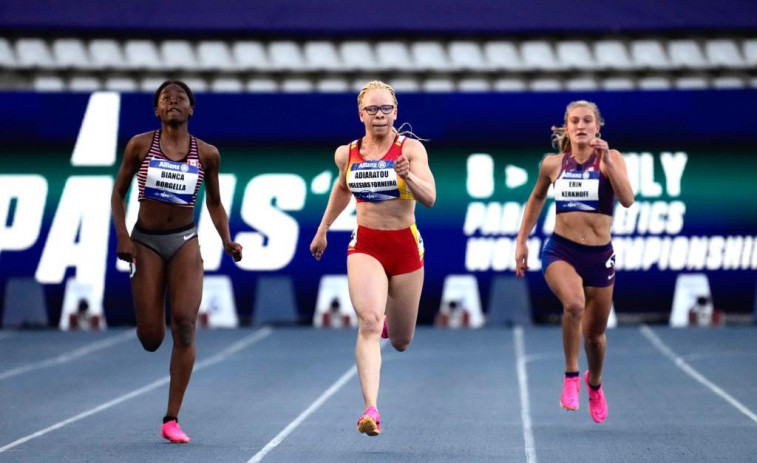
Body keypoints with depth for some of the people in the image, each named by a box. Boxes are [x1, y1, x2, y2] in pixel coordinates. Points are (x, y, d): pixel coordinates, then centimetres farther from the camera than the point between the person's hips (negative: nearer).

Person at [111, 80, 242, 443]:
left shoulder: (206, 154, 0)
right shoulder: (140, 145, -3)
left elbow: (214, 202, 12)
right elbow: (118, 193, 4)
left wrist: (227, 241, -3)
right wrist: (122, 237, -8)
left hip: (185, 242, 0)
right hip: (146, 242, 0)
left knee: (184, 324, -16)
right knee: (150, 339, -4)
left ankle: (172, 420, -9)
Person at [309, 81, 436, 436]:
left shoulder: (411, 149, -8)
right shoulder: (347, 154, 1)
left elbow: (429, 198, -19)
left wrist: (408, 176, -37)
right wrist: (323, 229, 27)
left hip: (405, 246, 0)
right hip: (365, 246, 0)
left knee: (401, 342, 12)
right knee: (369, 323, -24)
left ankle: (390, 320, 51)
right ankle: (371, 410, -30)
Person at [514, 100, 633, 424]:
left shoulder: (610, 158, -4)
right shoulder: (552, 164, 2)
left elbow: (627, 200, -19)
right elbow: (537, 199, 21)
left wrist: (607, 162, -27)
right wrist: (521, 241, 19)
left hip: (599, 255, 0)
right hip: (560, 251, 0)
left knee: (595, 333, 13)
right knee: (574, 304, -32)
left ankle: (595, 383, 45)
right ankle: (571, 377, -13)